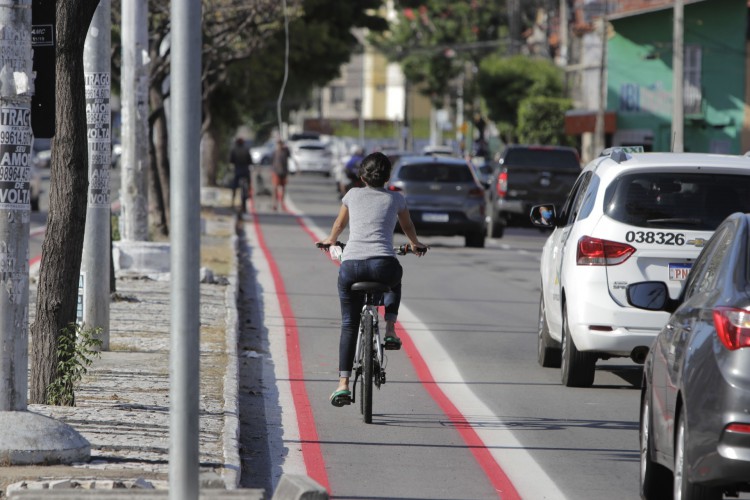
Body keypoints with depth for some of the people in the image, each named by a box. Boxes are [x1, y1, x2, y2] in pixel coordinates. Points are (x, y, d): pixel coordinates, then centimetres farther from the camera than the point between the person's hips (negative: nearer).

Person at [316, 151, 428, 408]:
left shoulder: (353, 195, 17)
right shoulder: (396, 199, 15)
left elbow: (339, 224, 35)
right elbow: (408, 226, 36)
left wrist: (331, 240, 58)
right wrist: (415, 245, 58)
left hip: (350, 265, 1)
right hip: (383, 265, -1)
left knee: (349, 326, 13)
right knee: (394, 283, 38)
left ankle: (343, 384, 3)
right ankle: (390, 331, 19)